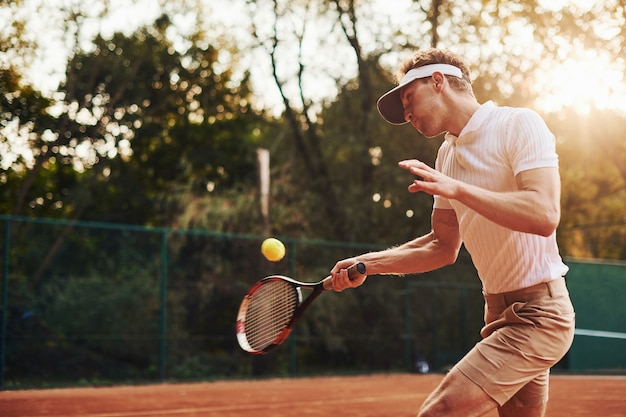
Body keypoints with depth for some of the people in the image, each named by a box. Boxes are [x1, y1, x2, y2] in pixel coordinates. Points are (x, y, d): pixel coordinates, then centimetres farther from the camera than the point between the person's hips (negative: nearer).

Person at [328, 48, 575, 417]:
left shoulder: (519, 124, -12)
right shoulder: (447, 154, 13)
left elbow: (545, 216, -25)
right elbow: (444, 247, 18)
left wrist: (456, 189, -29)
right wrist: (368, 263, 7)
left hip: (537, 313, -8)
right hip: (499, 313, 8)